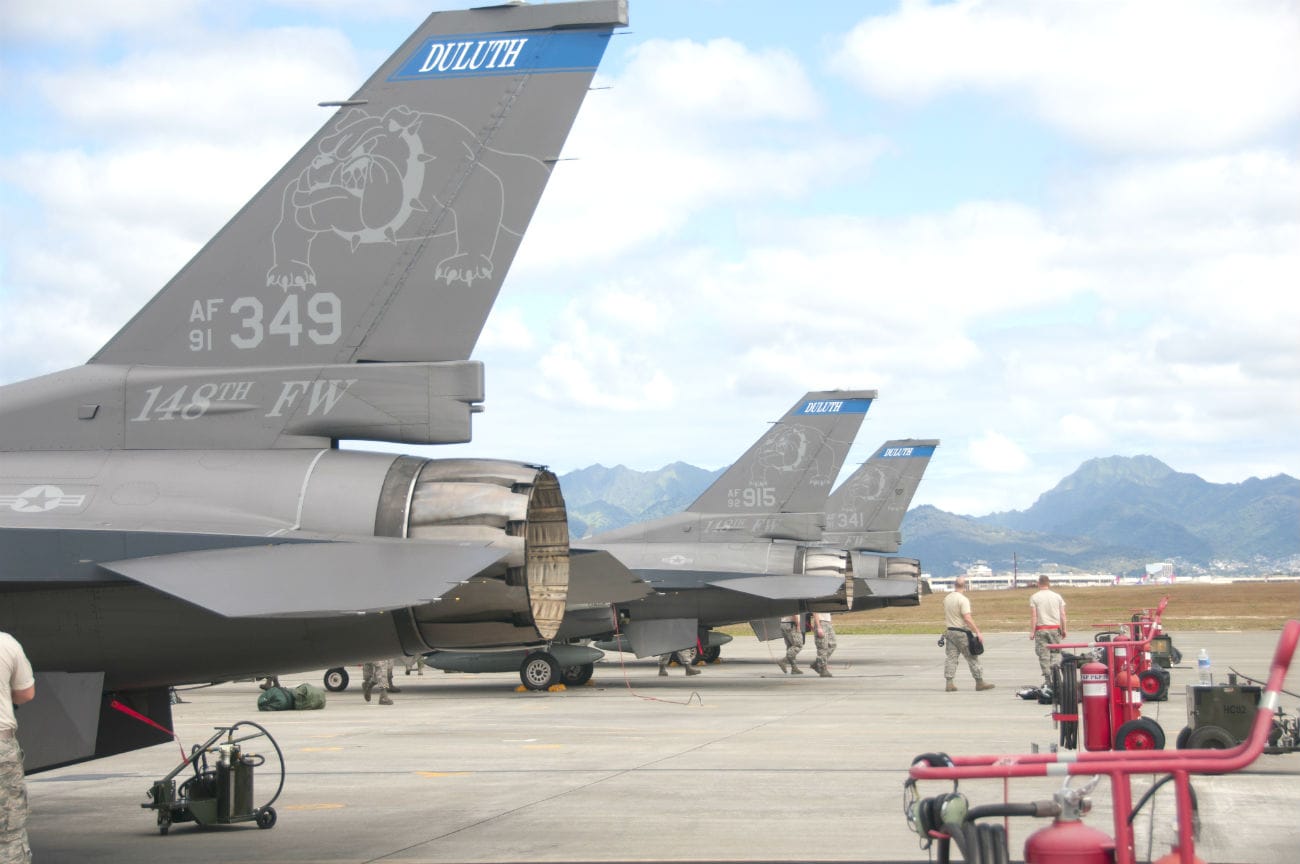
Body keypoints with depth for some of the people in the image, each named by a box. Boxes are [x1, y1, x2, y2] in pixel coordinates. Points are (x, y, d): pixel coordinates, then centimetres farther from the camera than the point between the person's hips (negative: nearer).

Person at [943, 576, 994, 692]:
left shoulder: (946, 599, 9)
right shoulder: (963, 600, -15)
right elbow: (967, 618, -21)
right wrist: (977, 631, -19)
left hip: (950, 631, 7)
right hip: (962, 633, -7)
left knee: (951, 657, 5)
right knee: (972, 658, 2)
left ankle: (949, 683, -1)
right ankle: (979, 682, 7)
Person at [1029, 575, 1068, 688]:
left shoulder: (1034, 597, -2)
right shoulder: (1057, 596, 5)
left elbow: (1033, 616, -6)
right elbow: (1063, 615, 4)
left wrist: (1032, 631, -4)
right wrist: (1063, 629, 11)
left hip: (1041, 629, -2)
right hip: (1055, 628, 2)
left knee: (1043, 655, 1)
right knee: (1056, 652, 8)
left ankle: (1047, 680, -1)